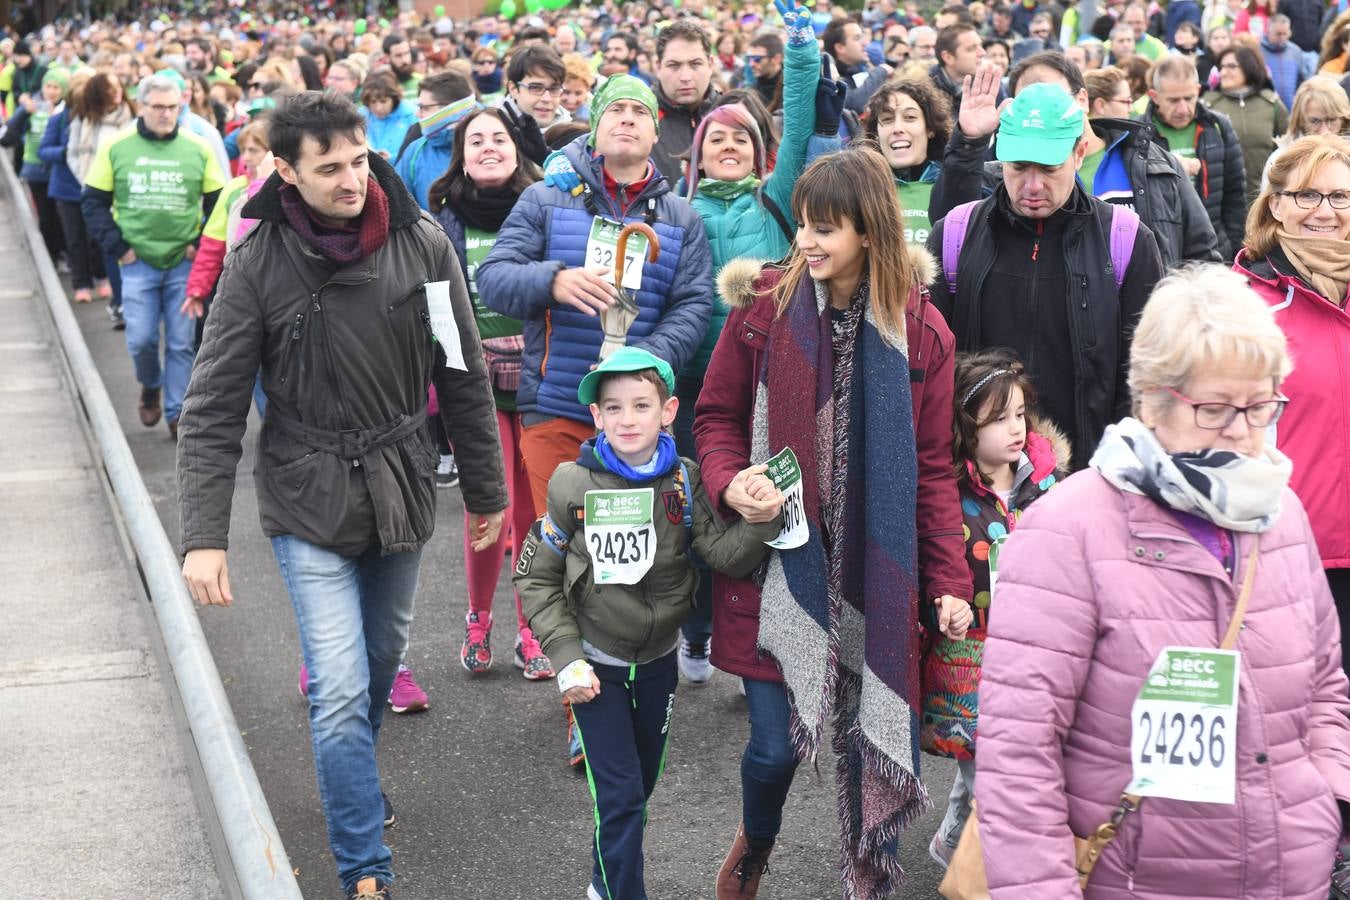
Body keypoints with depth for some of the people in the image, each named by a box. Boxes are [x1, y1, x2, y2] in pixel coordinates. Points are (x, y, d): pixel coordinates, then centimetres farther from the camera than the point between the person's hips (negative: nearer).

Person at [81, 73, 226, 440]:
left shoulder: (198, 148, -2)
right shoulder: (116, 147, -3)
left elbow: (218, 203, 6)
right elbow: (93, 202, 3)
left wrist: (202, 245, -3)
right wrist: (117, 247, -5)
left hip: (184, 263, 0)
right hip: (138, 262, 0)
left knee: (182, 342, 3)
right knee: (141, 338, 0)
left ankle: (177, 412, 14)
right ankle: (151, 387, 30)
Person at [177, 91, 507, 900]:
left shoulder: (421, 243, -7)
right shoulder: (259, 262, -13)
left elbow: (465, 378, 3)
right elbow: (215, 410, -10)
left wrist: (487, 490, 10)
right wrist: (205, 536, -15)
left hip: (403, 491, 3)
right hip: (309, 502, -3)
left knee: (382, 661, 19)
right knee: (341, 689, -8)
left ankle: (354, 781, 48)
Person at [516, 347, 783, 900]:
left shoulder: (684, 482, -10)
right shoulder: (573, 485, -15)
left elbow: (726, 557, -19)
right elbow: (537, 578, -7)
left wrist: (762, 521, -39)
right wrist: (566, 657, -11)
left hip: (657, 662, 3)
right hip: (595, 664, -3)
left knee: (638, 788, 18)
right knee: (620, 794, -5)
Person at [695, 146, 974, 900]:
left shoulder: (919, 329, -2)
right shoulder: (765, 306, -4)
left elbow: (931, 465, 2)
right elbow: (716, 416, 6)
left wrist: (950, 579, -3)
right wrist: (730, 483, -15)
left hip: (874, 576, 1)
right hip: (777, 563, -1)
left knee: (874, 739, 4)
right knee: (777, 744, 1)